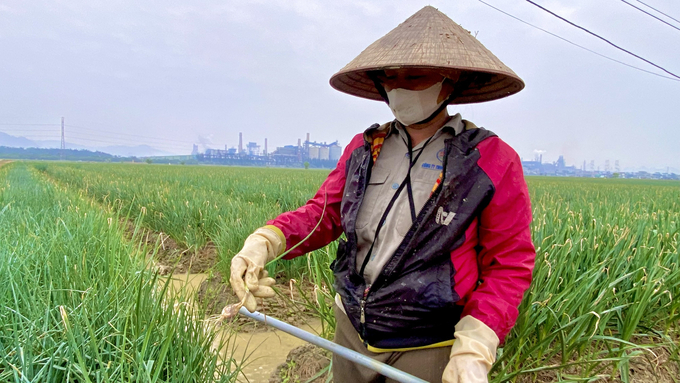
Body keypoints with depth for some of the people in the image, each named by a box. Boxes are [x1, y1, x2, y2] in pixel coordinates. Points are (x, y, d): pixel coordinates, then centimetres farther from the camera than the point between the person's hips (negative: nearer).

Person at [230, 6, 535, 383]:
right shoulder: (363, 149, 1)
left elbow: (509, 264, -9)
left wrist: (474, 349, -20)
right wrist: (264, 240, -19)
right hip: (351, 333, 4)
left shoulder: (493, 161, -12)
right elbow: (323, 212, 0)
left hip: (426, 351, -3)